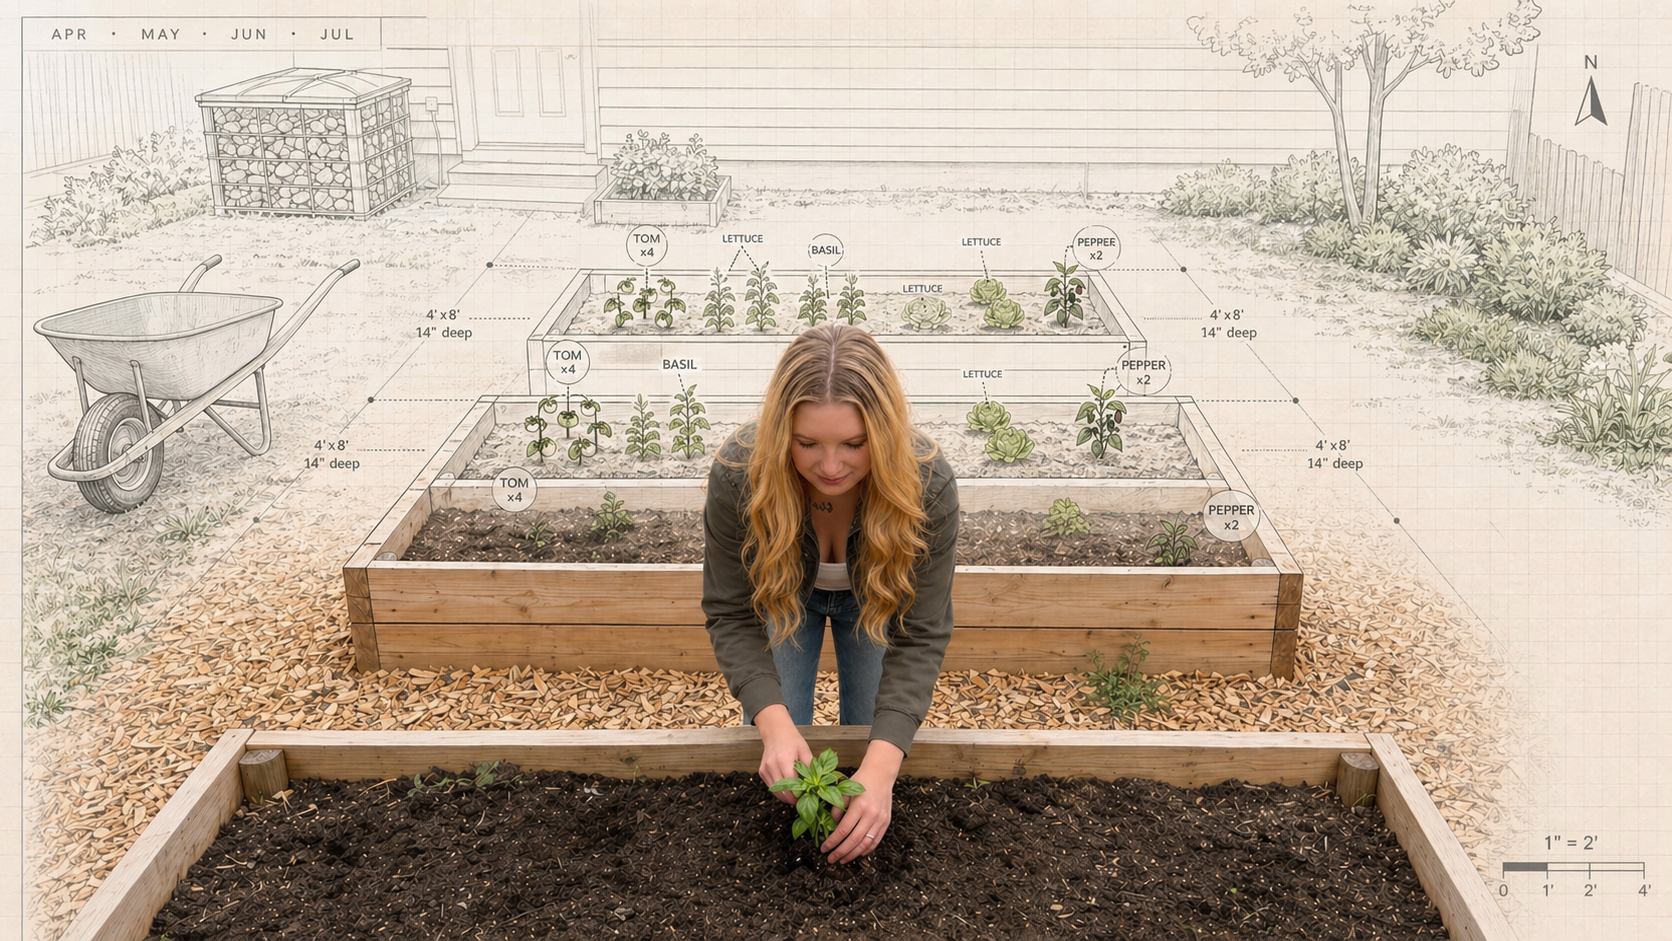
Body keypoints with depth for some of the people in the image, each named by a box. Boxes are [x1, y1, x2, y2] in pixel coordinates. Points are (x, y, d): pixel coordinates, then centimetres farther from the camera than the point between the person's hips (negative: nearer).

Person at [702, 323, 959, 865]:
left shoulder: (928, 485, -40)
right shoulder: (738, 474, -39)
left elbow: (920, 636, -34)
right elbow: (731, 616, -28)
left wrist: (881, 767, -45)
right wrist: (774, 724, -43)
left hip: (874, 596, 0)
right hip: (784, 589, 0)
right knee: (779, 755, 3)